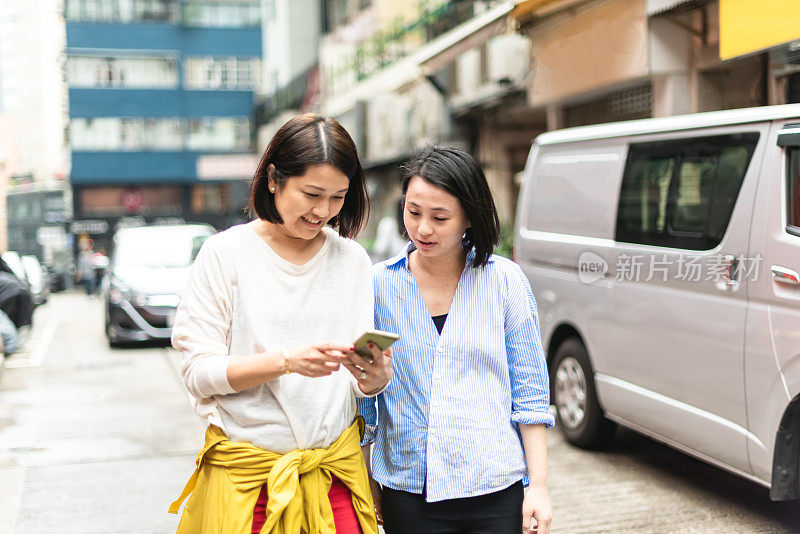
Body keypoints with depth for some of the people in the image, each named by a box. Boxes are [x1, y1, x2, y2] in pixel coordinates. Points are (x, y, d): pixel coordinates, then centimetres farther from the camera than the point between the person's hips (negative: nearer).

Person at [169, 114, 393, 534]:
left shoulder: (353, 259, 5)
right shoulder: (226, 253, -6)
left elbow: (360, 382, 5)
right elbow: (198, 372, -11)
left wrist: (376, 377, -19)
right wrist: (286, 361, -25)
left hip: (337, 466, 3)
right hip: (246, 476, -3)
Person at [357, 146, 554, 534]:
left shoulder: (505, 280, -2)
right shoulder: (379, 284, -2)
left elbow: (529, 391, 1)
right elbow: (362, 396, 5)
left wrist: (538, 486, -1)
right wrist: (365, 485, 5)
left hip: (495, 491, 0)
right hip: (406, 492, 0)